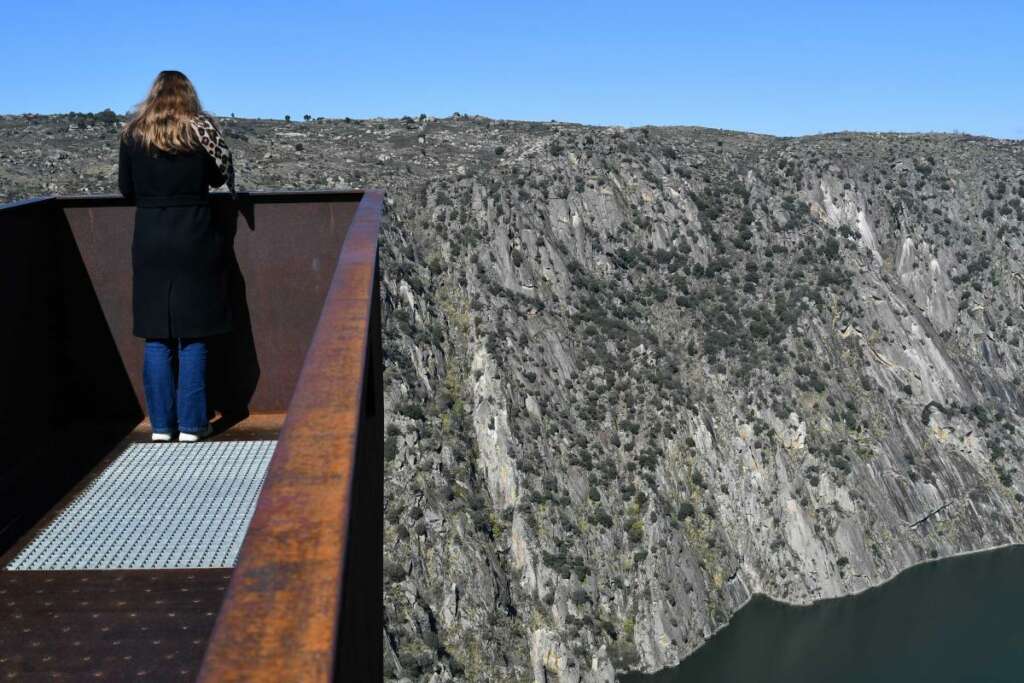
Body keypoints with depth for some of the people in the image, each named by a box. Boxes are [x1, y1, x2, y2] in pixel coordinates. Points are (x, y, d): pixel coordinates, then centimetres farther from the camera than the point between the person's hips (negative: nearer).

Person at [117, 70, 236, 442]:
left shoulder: (132, 135, 2)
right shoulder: (202, 131, -3)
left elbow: (126, 189, 7)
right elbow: (220, 178, 7)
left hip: (149, 241, 2)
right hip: (194, 240, -1)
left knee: (156, 338, 8)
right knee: (192, 336, 5)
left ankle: (161, 424, 11)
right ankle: (191, 424, 7)